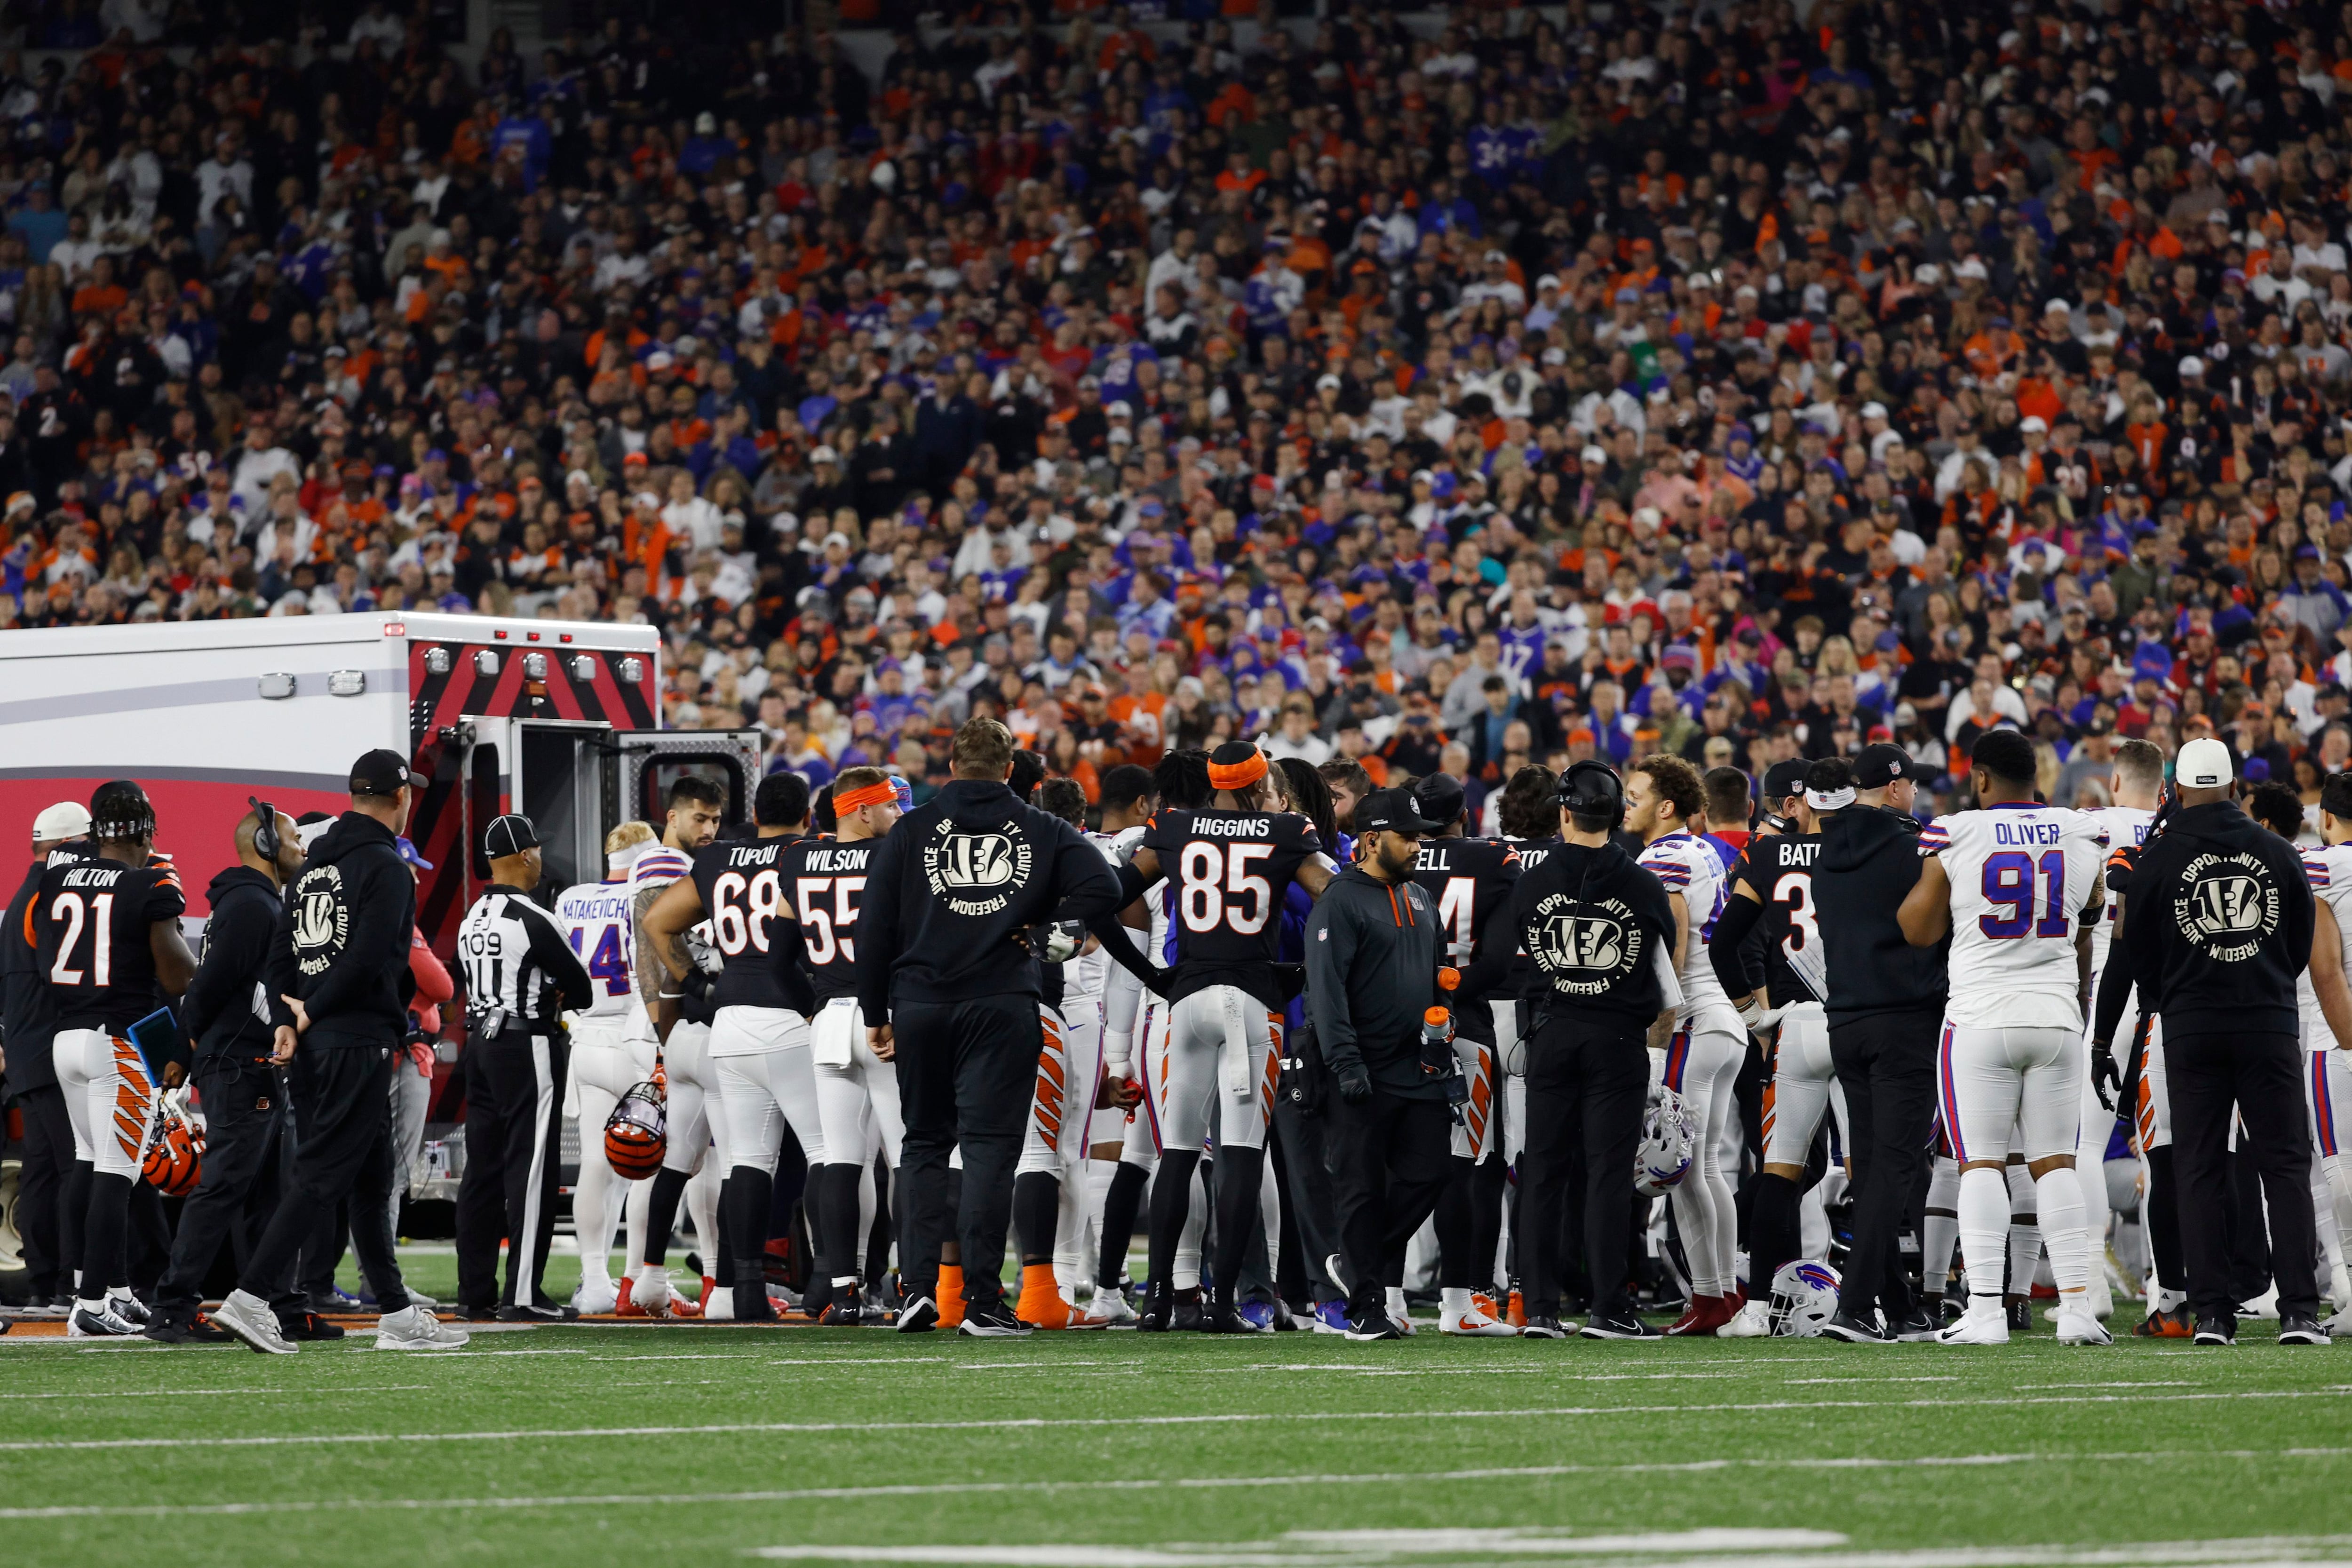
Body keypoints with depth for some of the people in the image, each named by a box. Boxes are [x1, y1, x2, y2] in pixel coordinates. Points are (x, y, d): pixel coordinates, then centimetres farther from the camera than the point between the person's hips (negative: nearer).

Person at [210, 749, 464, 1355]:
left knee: (370, 1177, 13)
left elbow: (282, 952, 12)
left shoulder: (316, 862, 17)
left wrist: (285, 1022, 3)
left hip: (311, 1040, 9)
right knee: (322, 1174, -10)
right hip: (359, 1040, -9)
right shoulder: (385, 866, -8)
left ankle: (397, 1314, 16)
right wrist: (312, 1012, -8)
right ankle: (250, 1298, -18)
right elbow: (367, 959, -19)